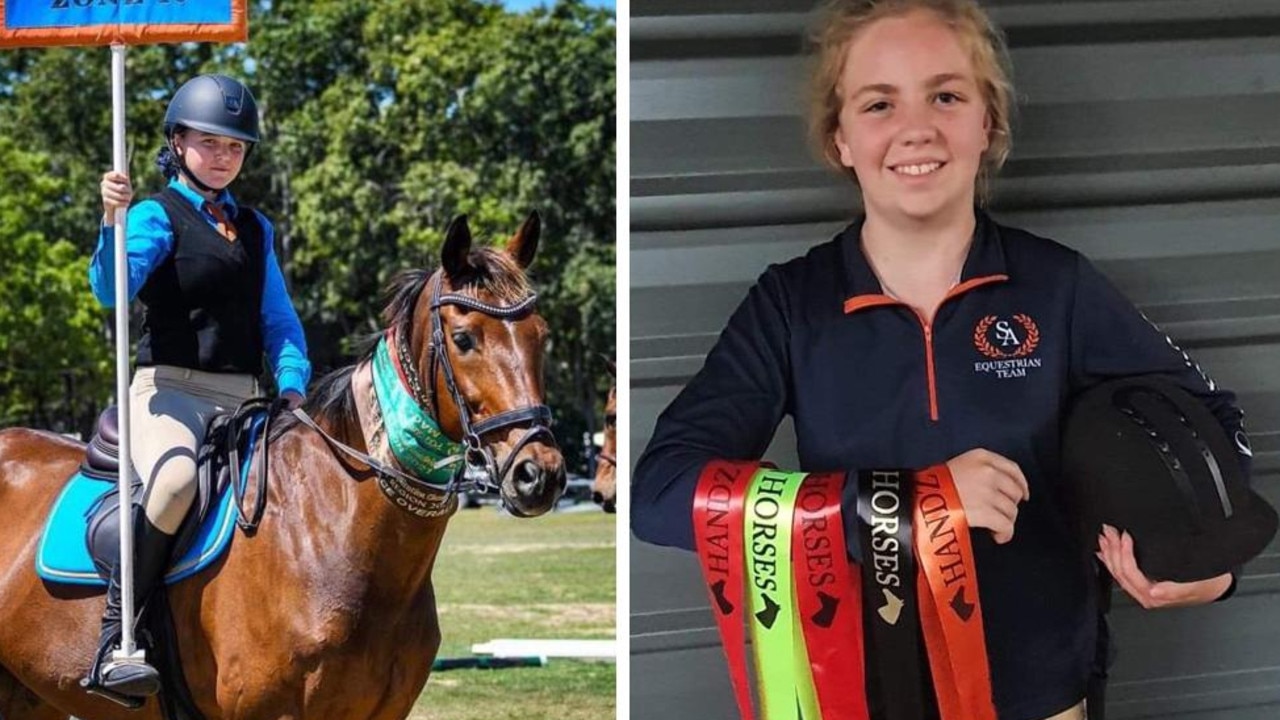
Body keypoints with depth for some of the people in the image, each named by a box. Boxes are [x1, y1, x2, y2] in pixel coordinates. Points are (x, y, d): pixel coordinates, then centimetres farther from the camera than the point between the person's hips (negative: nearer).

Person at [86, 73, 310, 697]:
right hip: (168, 390, -6)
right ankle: (117, 634, -29)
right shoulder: (156, 216, 3)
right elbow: (112, 290, -14)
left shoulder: (255, 229, 20)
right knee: (176, 477, -36)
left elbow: (278, 319, 17)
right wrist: (112, 221, -29)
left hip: (244, 401, 6)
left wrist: (292, 384, 0)